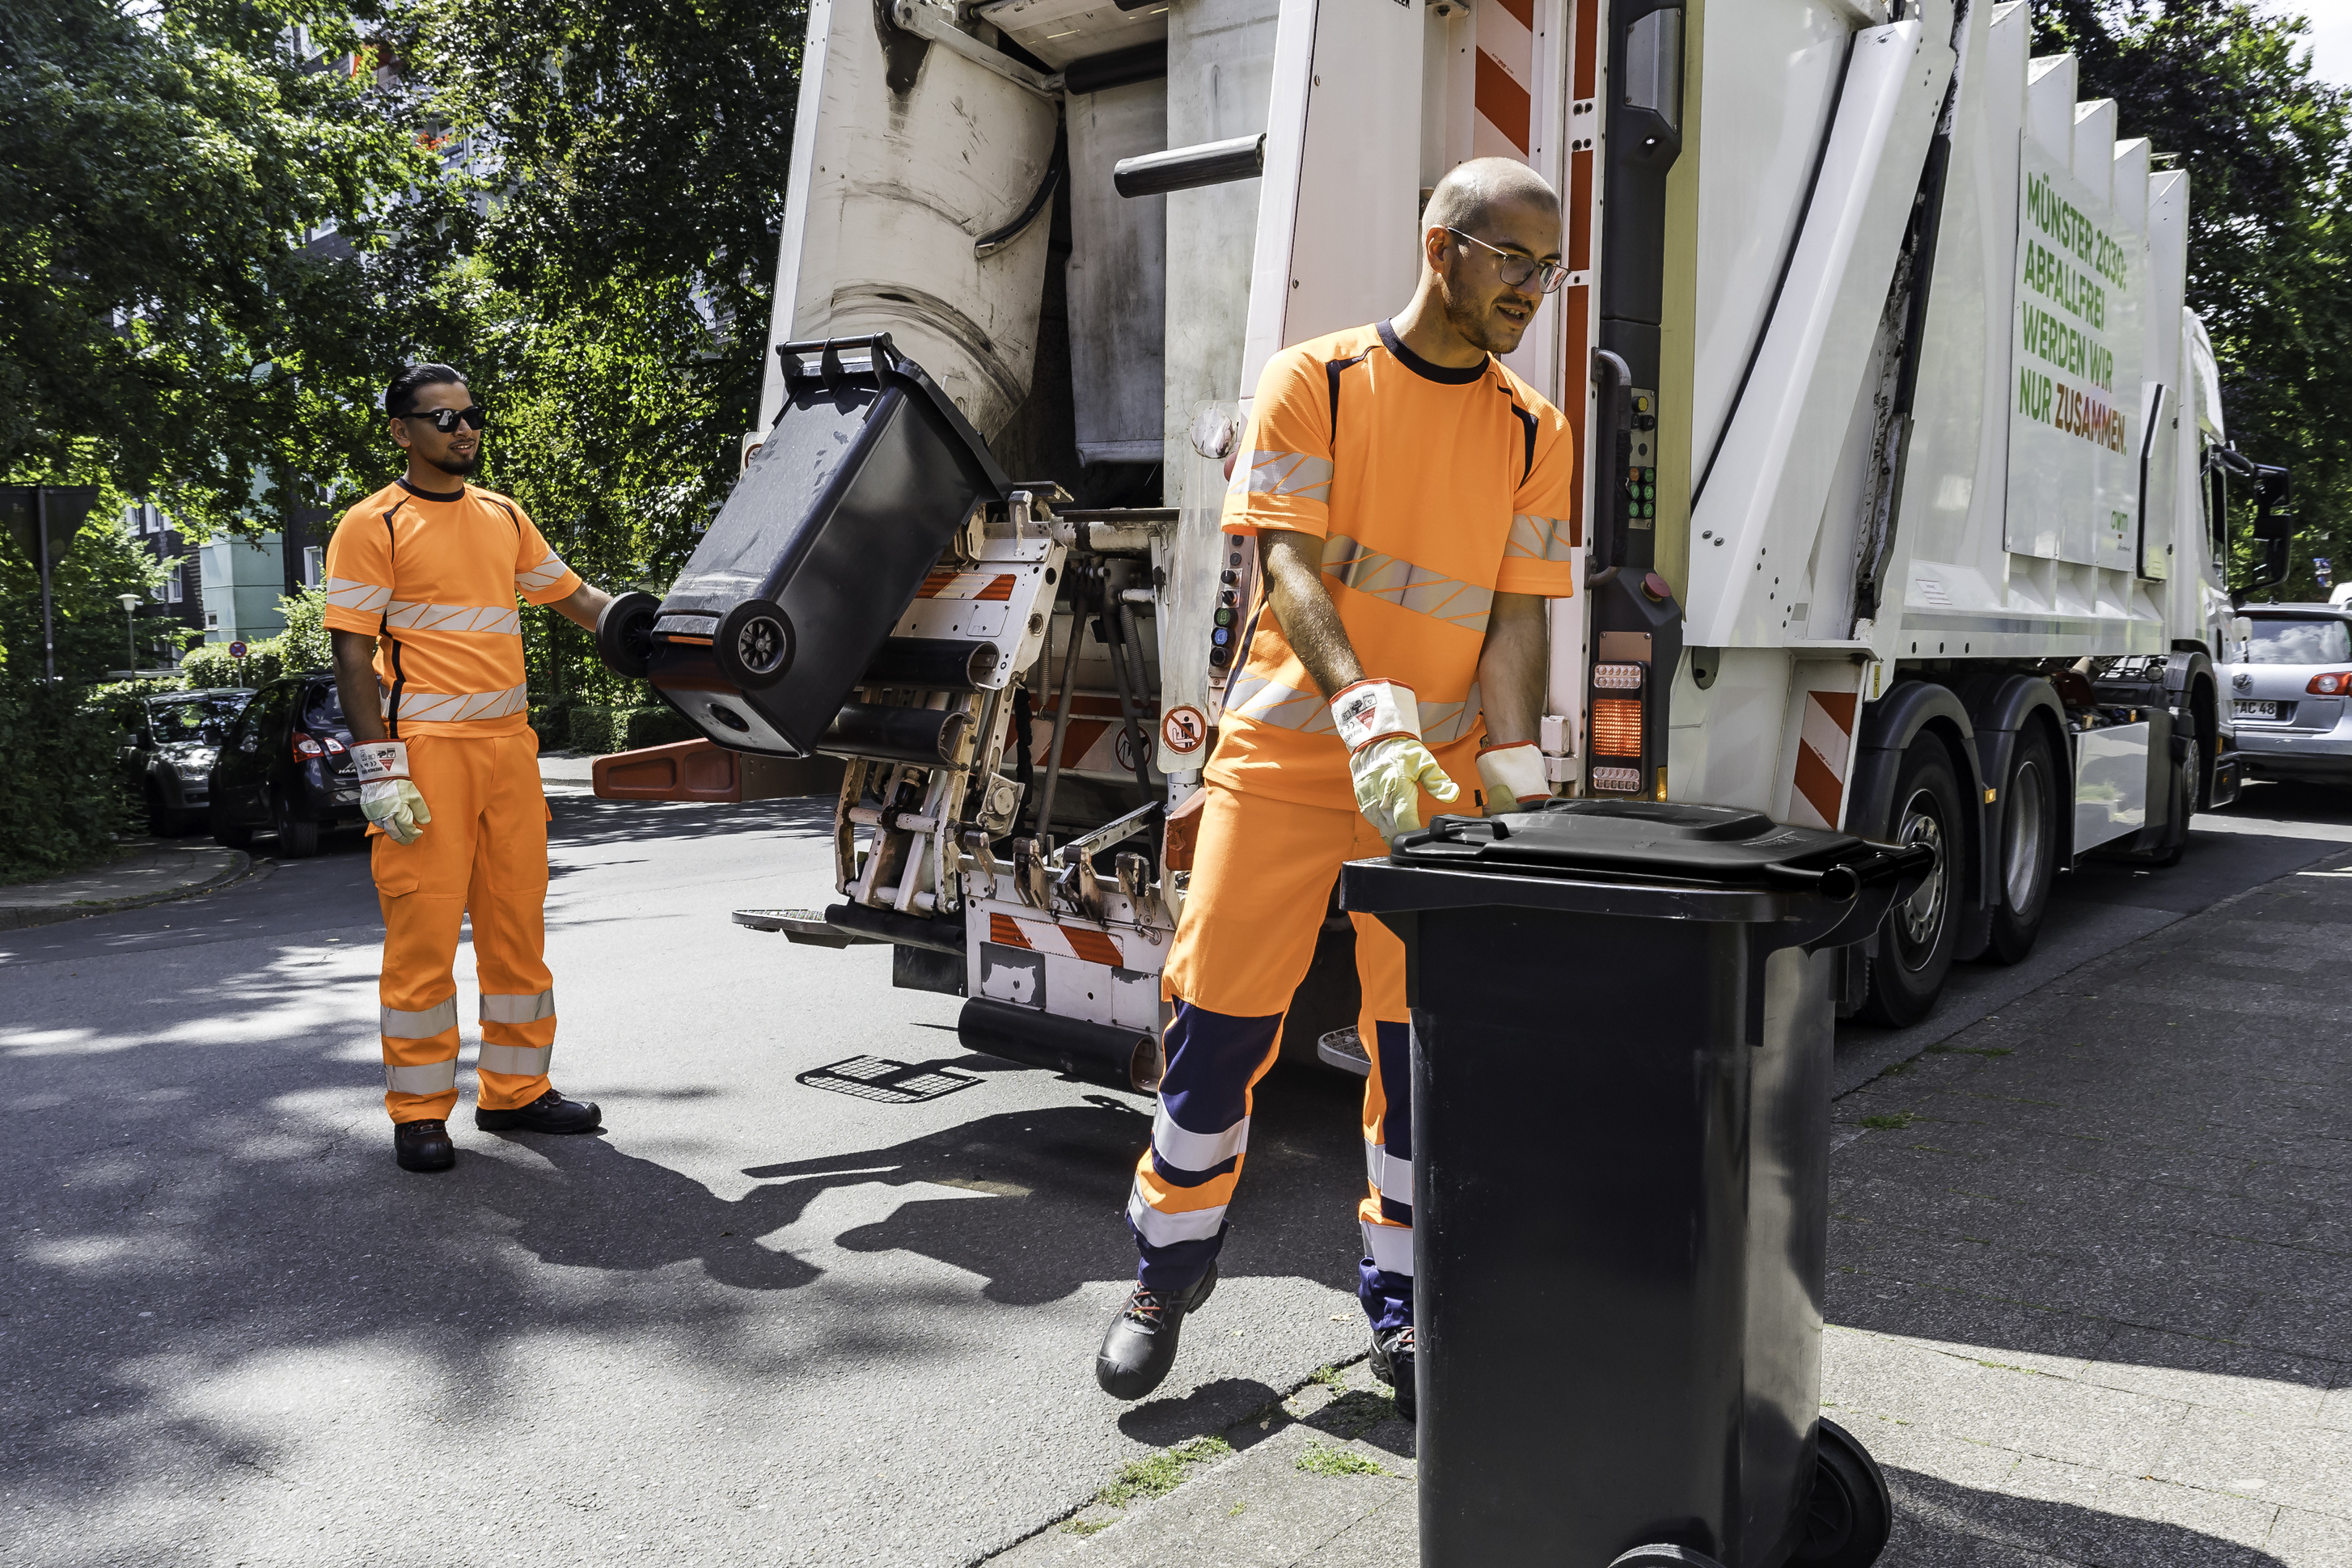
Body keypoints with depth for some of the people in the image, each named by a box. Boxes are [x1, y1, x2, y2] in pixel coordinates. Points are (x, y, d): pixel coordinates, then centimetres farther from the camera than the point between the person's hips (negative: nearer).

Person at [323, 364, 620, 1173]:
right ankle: (419, 1113, 9)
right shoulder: (374, 525, -4)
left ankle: (515, 1090, 22)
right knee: (423, 931, -2)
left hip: (510, 746, 6)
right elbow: (352, 654, -8)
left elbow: (576, 597, 21)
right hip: (425, 750, -6)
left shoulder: (504, 516, 15)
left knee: (519, 925, 10)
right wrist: (381, 770, -15)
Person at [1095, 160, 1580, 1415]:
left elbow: (1516, 620, 3)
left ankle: (1402, 1306, 21)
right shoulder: (1312, 383, 0)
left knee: (1422, 1039, 3)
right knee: (1221, 1018, 1)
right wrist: (1368, 710, -27)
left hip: (1436, 777, 2)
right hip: (1285, 752, -2)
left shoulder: (1533, 437, 9)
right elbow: (1290, 565, -11)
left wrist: (1518, 784, -11)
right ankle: (1171, 1267, 23)